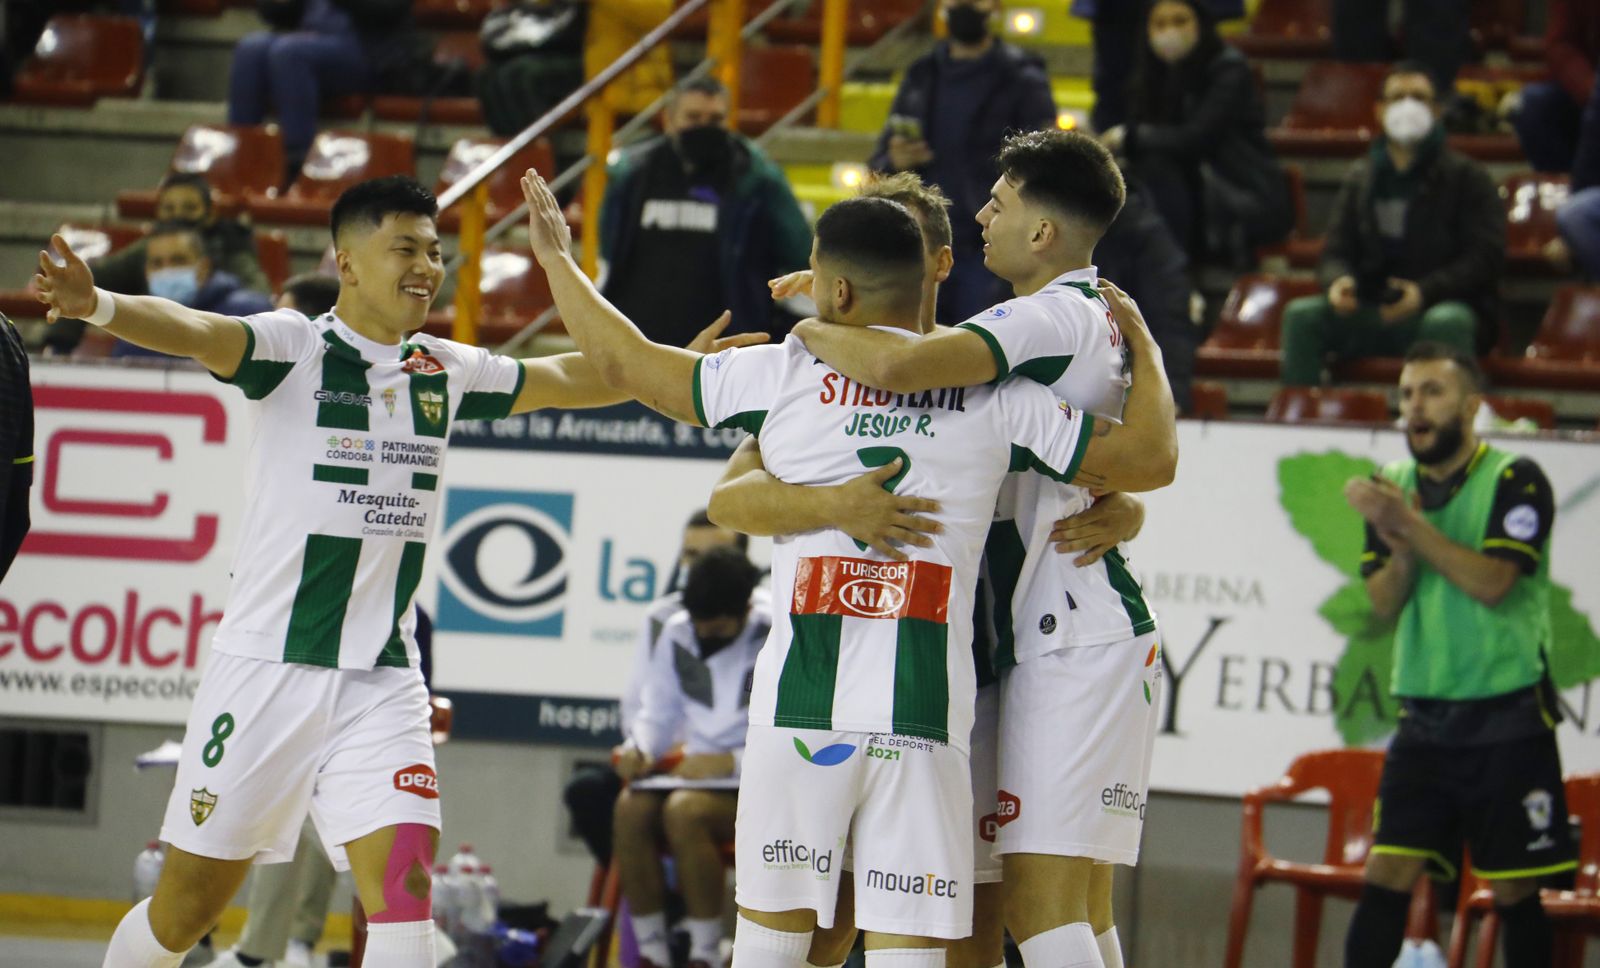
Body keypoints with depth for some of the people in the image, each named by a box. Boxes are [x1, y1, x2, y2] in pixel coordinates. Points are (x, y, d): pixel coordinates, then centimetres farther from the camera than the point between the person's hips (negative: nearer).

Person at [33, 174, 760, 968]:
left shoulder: (447, 372, 8)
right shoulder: (296, 347, -8)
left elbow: (568, 379, 24)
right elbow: (195, 332, -27)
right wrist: (96, 305, -46)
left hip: (382, 679, 4)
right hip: (268, 665, -4)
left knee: (403, 884, -13)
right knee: (188, 903, 4)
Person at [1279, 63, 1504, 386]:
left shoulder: (1466, 176, 4)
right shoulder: (1361, 177, 17)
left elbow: (1486, 256, -5)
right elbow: (1337, 252, 16)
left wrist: (1425, 292, -19)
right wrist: (1339, 281, -11)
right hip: (1371, 316, 4)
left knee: (1447, 321, -40)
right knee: (1301, 315, -22)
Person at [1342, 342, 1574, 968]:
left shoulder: (1515, 481, -7)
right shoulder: (1393, 487, 9)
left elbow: (1491, 583, -19)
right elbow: (1383, 604, 4)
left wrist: (1413, 524, -21)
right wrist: (1399, 547, -15)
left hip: (1508, 718, -4)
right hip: (1426, 718, 4)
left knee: (1514, 892, 1)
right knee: (1386, 878, -5)